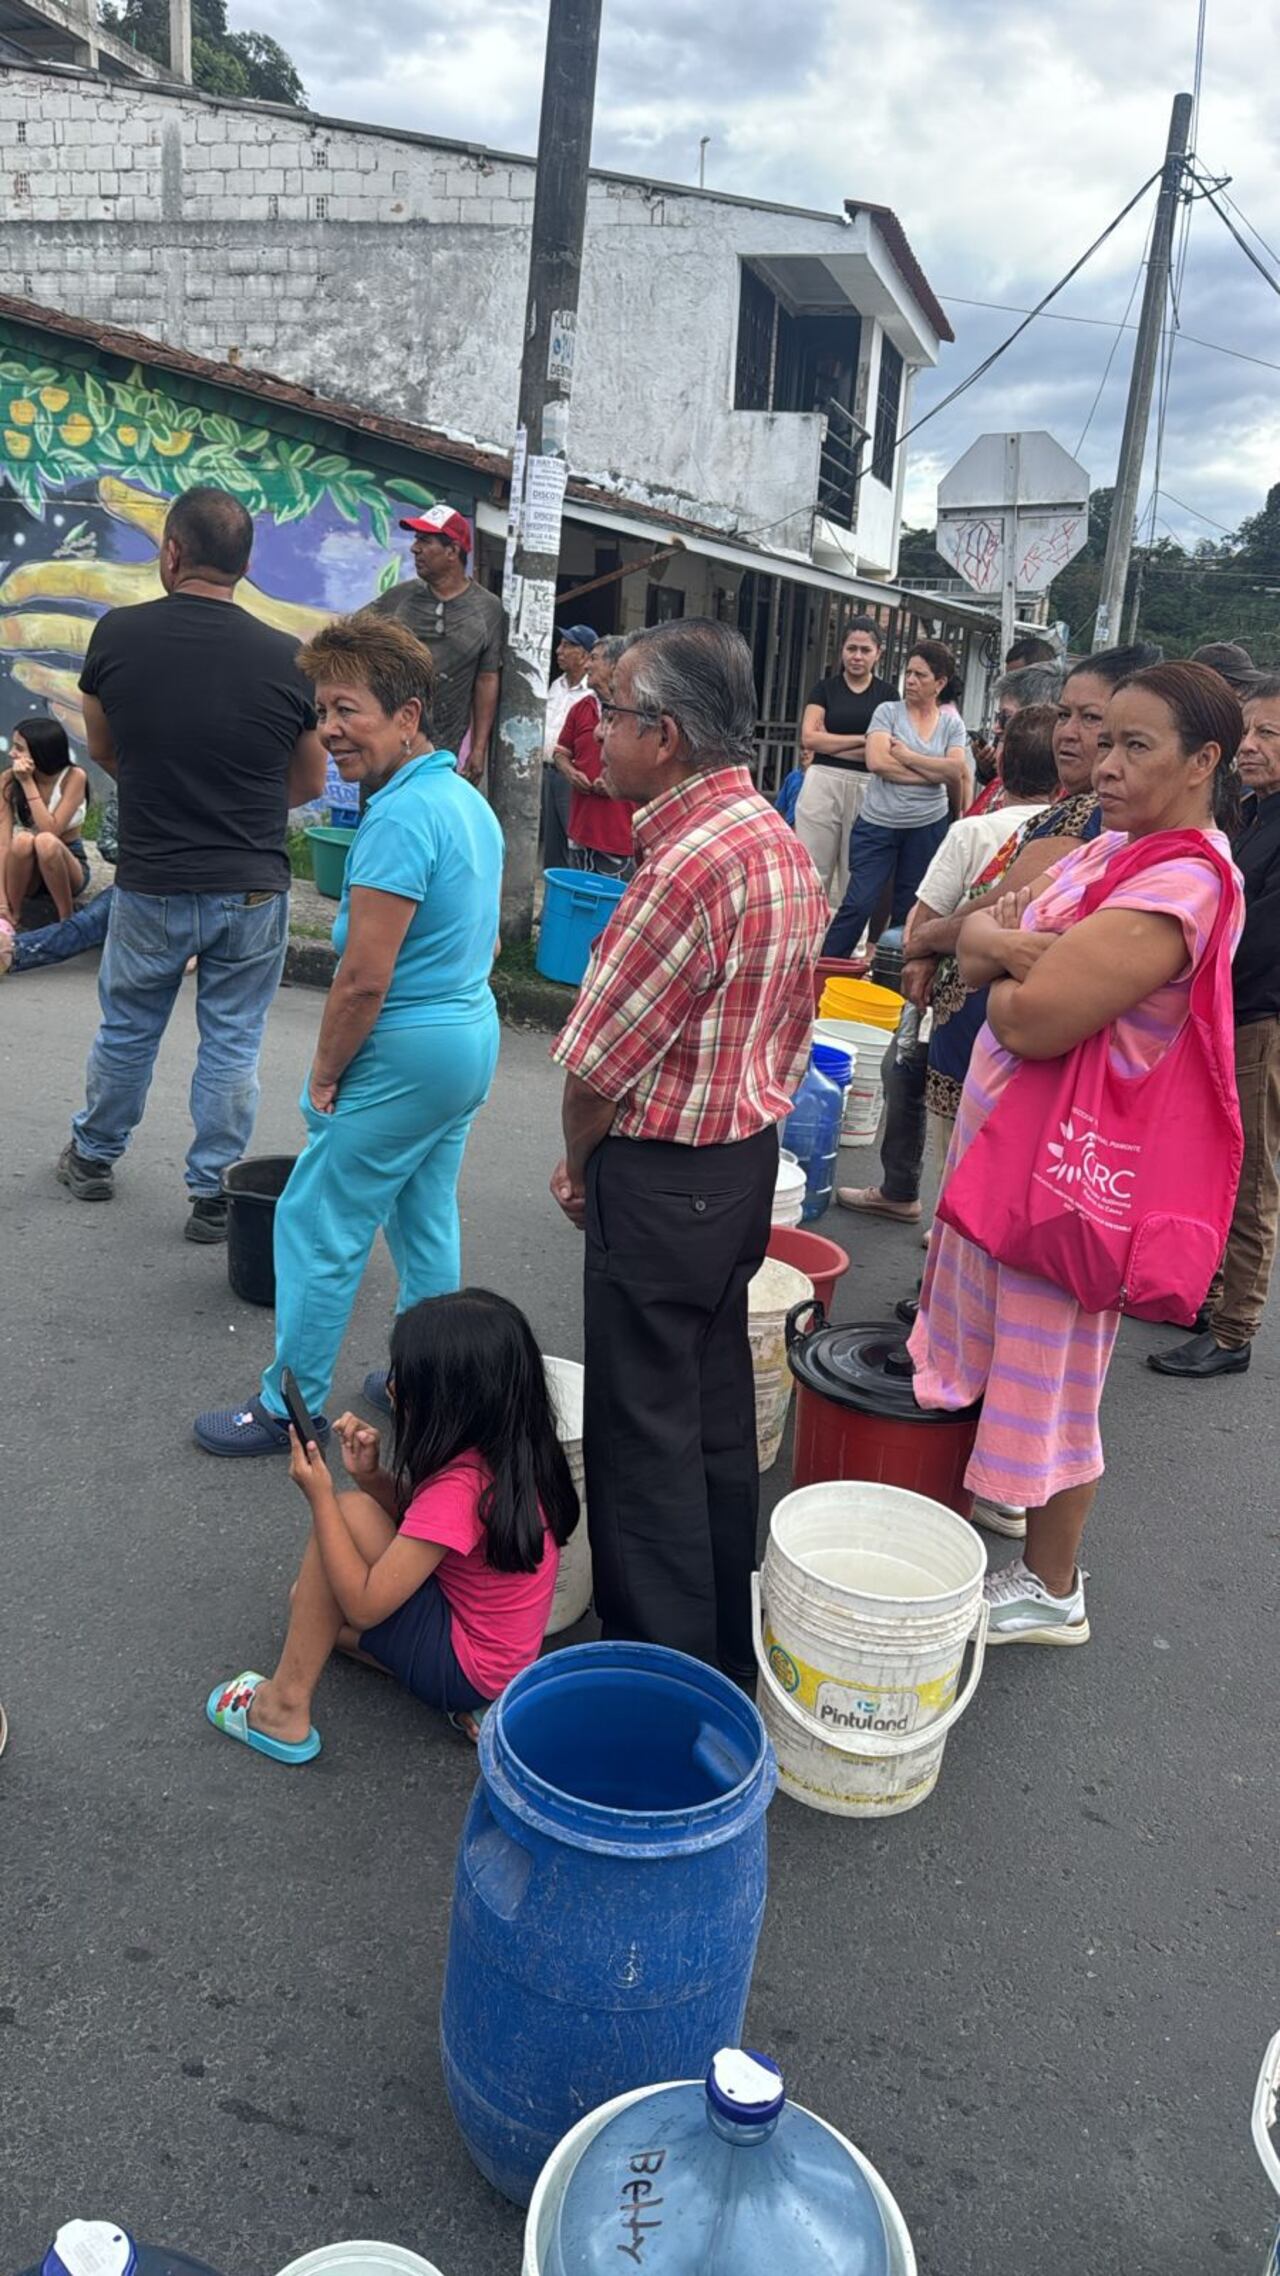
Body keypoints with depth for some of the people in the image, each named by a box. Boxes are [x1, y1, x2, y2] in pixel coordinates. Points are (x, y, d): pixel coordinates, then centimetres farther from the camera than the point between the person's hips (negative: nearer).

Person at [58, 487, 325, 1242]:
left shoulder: (118, 635, -7)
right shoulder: (287, 658, -11)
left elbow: (104, 751, 9)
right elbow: (311, 783, 3)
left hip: (150, 884, 1)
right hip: (253, 890, -1)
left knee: (126, 1031, 20)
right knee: (232, 1045, 10)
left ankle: (94, 1156, 39)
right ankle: (214, 1195, 18)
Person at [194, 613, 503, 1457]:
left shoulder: (398, 819, -22)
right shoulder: (471, 800, 8)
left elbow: (364, 978, -24)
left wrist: (325, 1072, -10)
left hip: (408, 1053, -9)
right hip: (473, 1034, 10)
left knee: (317, 1223, 3)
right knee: (427, 1217, 20)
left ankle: (292, 1408, 13)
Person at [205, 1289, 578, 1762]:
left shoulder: (459, 1488, -29)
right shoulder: (508, 1450, -3)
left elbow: (364, 1608, -23)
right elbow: (415, 1519, 12)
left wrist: (319, 1495, -19)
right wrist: (370, 1474, -7)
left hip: (464, 1669, -9)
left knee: (352, 1512, -14)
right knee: (306, 1599, 17)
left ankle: (286, 1707, -4)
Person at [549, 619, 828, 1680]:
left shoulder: (690, 866, -25)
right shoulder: (787, 844, 6)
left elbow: (599, 1061, -18)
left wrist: (577, 1163, 0)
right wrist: (745, 1118, 15)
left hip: (661, 1183, -9)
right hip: (753, 1159, 9)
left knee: (645, 1432, 5)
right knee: (719, 1411, 20)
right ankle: (726, 1643, 35)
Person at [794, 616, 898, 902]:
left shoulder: (887, 693, 8)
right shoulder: (824, 688, 8)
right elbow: (809, 737, -4)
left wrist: (828, 745, -6)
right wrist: (863, 739, -9)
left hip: (867, 787, 1)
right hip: (823, 784, 0)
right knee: (813, 871, -2)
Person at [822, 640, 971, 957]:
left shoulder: (952, 723, 6)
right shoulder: (888, 711, 0)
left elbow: (957, 771, -8)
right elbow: (877, 762, -15)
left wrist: (907, 756, -12)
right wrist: (935, 774, -12)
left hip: (927, 826, 3)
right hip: (878, 823, -2)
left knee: (909, 910, 10)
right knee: (859, 903, -8)